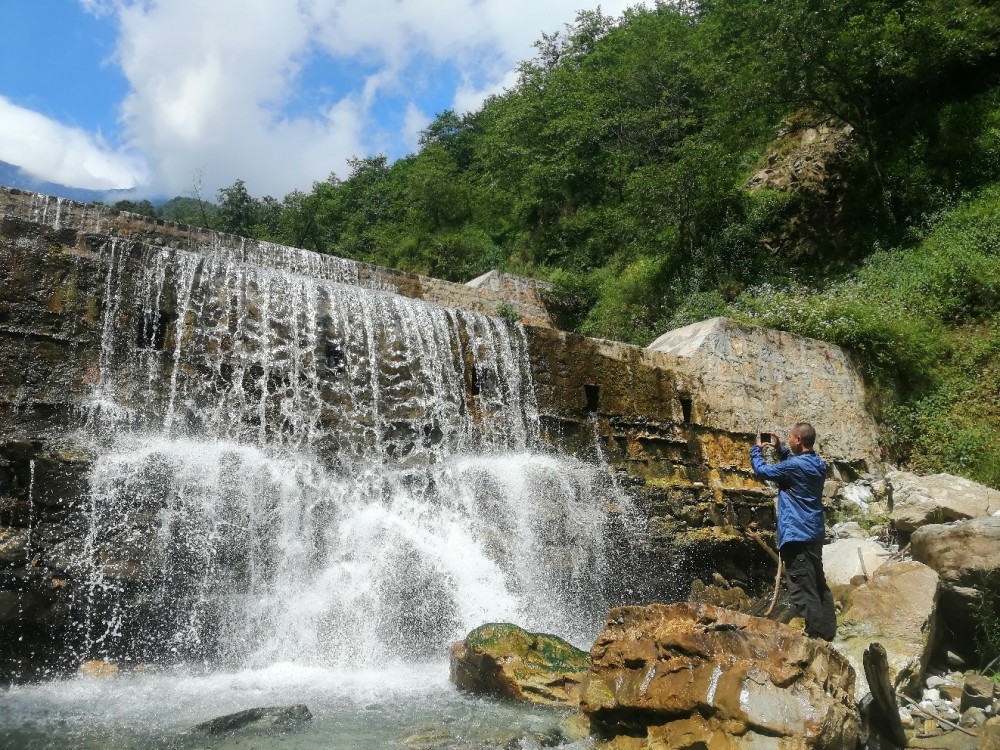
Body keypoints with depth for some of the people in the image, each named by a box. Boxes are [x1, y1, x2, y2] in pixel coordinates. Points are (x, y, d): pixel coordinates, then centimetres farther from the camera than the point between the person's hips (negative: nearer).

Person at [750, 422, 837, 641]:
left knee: (803, 590, -6)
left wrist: (756, 449, 9)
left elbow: (761, 471, -8)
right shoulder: (818, 464, 8)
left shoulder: (795, 465, -19)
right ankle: (827, 632, 22)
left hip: (796, 534, -10)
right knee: (819, 585, 16)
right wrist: (779, 449, 20)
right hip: (814, 533, 10)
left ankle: (816, 637, -5)